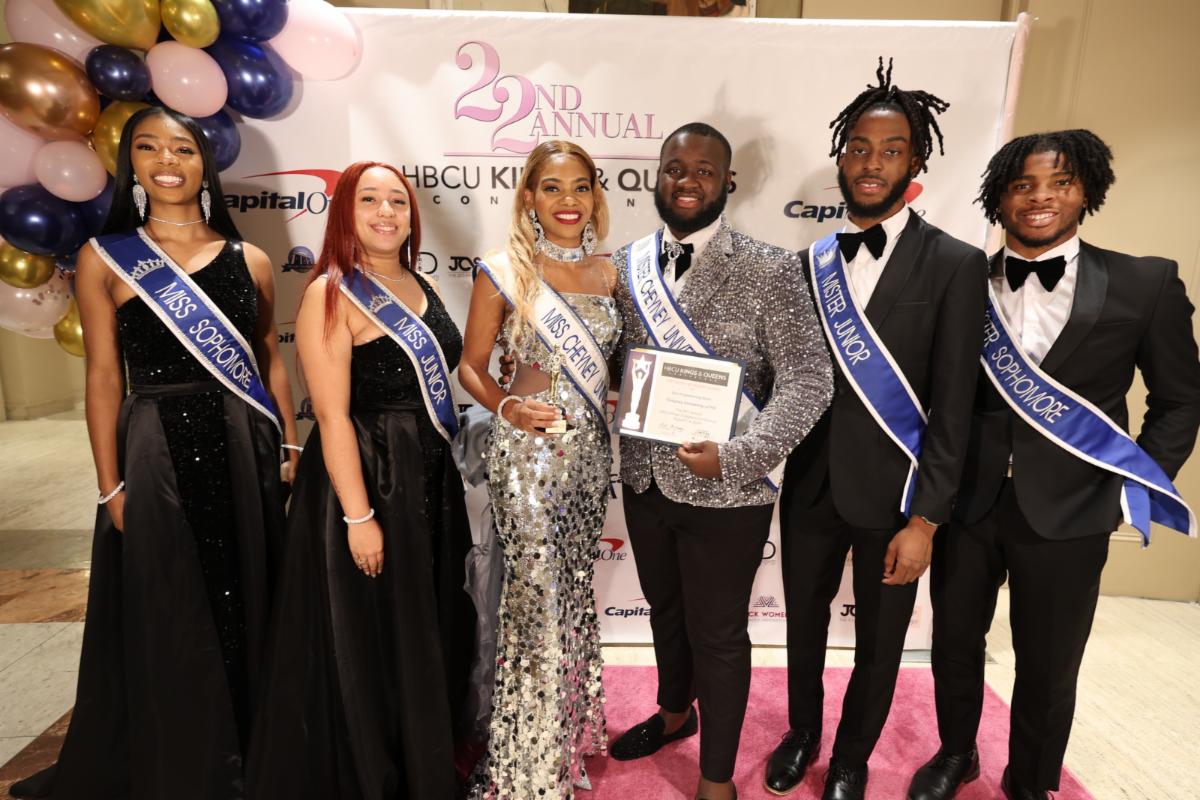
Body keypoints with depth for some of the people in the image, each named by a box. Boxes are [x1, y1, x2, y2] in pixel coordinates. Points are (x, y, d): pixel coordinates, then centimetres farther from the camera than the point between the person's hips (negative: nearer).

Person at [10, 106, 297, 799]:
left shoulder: (249, 259, 6)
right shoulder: (104, 259, 1)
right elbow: (104, 377, -1)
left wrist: (293, 448, 4)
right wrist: (111, 486, -5)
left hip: (243, 450, 2)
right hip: (154, 452, -1)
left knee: (248, 605, 12)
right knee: (168, 623, 10)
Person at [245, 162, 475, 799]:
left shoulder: (422, 287, 11)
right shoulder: (331, 294, -11)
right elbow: (333, 414, -17)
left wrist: (440, 471, 12)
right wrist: (358, 515, -20)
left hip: (430, 479, 8)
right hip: (365, 479, -7)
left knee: (429, 632, 19)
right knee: (366, 643, 7)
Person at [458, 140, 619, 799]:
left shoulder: (606, 272, 7)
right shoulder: (503, 272, -7)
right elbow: (471, 366, -2)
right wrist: (506, 407, -19)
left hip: (591, 449, 5)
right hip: (528, 453, -5)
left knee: (577, 591, 18)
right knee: (536, 597, 2)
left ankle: (571, 733, 42)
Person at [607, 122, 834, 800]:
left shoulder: (770, 271, -13)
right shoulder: (630, 265, 2)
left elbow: (808, 381, -15)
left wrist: (734, 457, -24)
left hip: (724, 491, -4)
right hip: (645, 482, 5)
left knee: (717, 635, 12)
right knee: (665, 611, 25)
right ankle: (675, 713, 54)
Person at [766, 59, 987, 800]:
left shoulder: (955, 264, -9)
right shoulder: (811, 259, 1)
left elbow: (953, 406, -11)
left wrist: (925, 520, -12)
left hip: (892, 490, -2)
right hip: (810, 483, 3)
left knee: (879, 644, 17)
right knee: (805, 625, 21)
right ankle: (801, 734, 48)